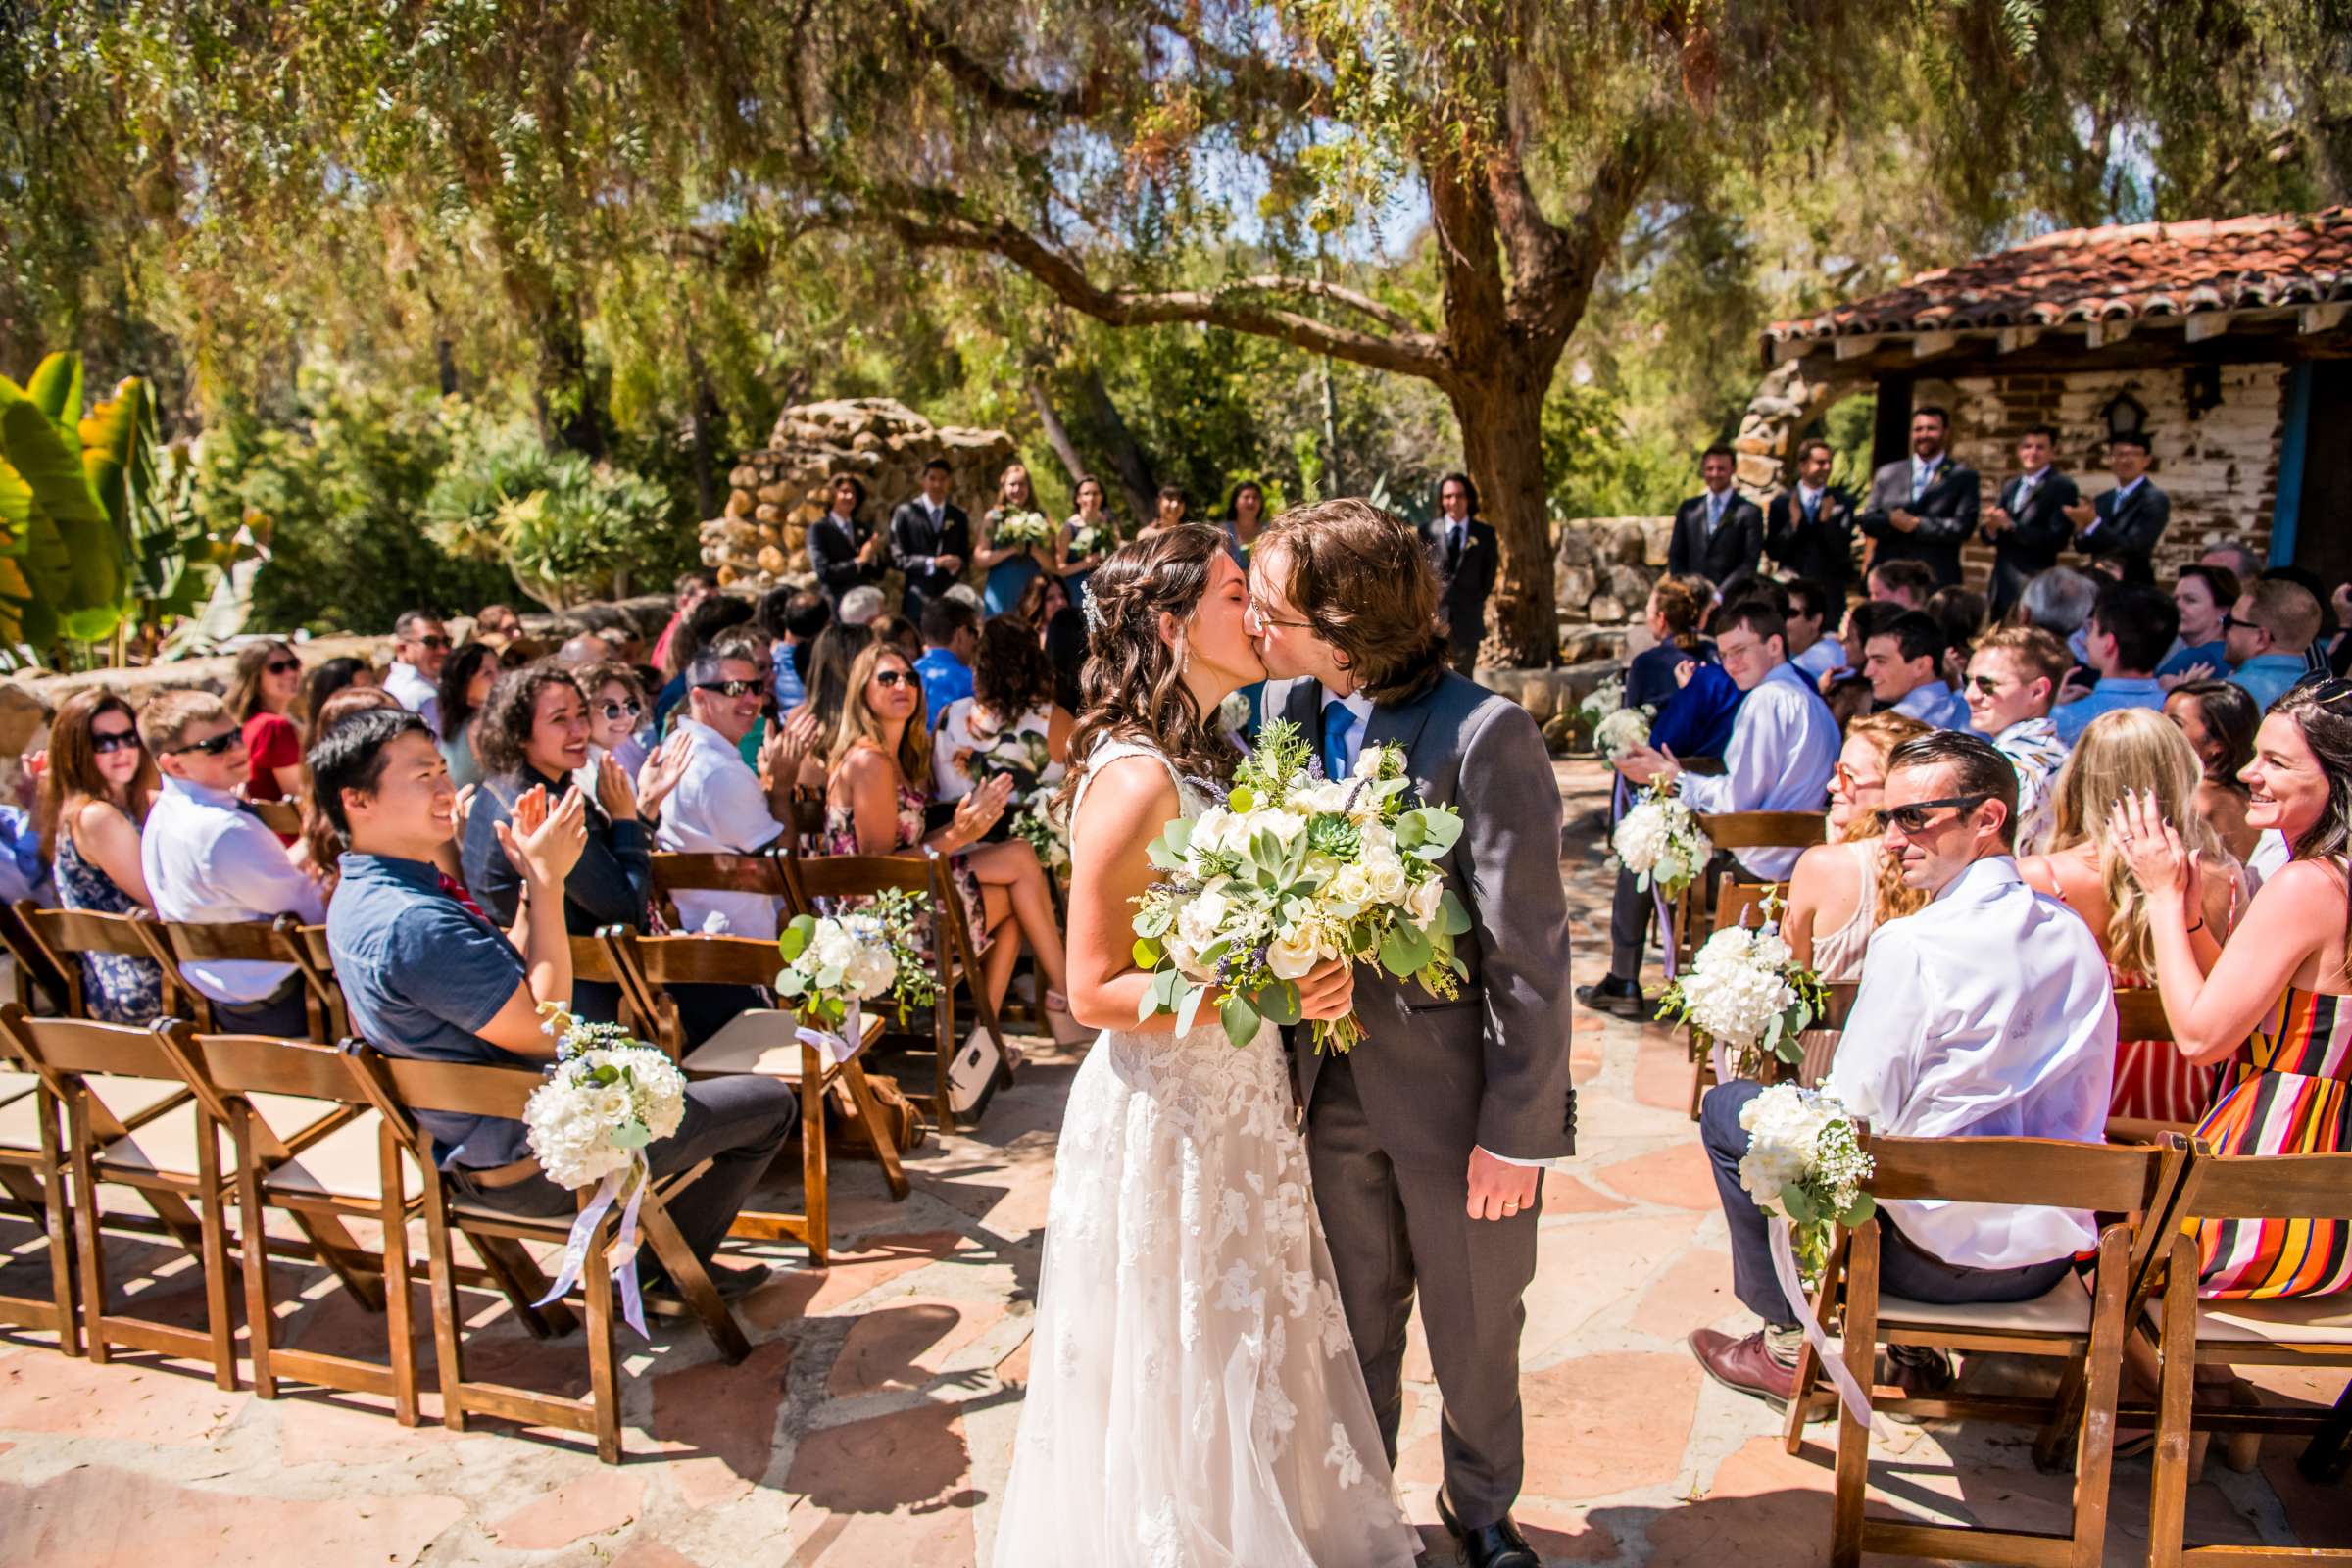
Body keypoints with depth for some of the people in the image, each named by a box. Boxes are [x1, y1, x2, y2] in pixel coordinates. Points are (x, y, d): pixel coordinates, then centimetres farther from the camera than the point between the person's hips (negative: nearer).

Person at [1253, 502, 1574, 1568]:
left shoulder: (1484, 735, -22)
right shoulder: (1282, 711, -4)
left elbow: (1529, 954, -18)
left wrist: (1516, 1130, -15)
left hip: (1458, 1090, -4)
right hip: (1338, 1085, 4)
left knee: (1475, 1329, 19)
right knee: (1357, 1319, 22)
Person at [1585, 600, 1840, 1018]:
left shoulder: (1768, 699, -16)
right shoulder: (1811, 699, 15)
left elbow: (1738, 800, -20)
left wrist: (1672, 779, -7)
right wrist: (1678, 777, 14)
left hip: (1756, 865, -10)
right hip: (1792, 860, 10)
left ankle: (1623, 983, 14)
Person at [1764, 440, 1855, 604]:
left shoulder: (1843, 502, 2)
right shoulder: (1781, 503, 3)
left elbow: (1842, 551, -4)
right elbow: (1772, 552, 0)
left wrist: (1827, 520, -17)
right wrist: (1793, 523, -14)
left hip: (1829, 593, 0)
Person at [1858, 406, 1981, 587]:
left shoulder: (1964, 476, 6)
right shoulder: (1887, 474, 14)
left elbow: (1963, 526, -5)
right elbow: (1868, 521, 8)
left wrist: (1916, 524, -10)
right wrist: (1891, 521, -13)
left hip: (1936, 581, -3)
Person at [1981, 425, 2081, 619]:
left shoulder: (2062, 487, -5)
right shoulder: (2010, 487, 15)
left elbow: (2058, 539, -15)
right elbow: (1989, 535, 11)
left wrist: (2010, 526, -15)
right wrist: (1991, 526, -12)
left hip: (2034, 589, -6)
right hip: (2001, 585, 6)